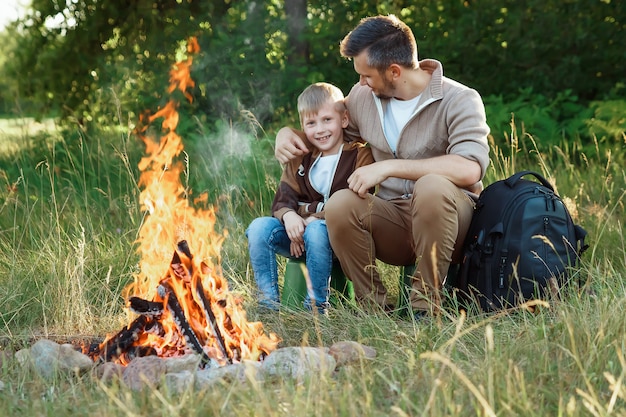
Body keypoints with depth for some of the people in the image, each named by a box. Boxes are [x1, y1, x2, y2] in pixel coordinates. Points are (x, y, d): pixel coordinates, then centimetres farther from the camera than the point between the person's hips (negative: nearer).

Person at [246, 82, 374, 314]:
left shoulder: (360, 156, -4)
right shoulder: (300, 159, 14)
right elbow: (283, 199, 6)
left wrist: (314, 220, -22)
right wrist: (288, 216, -20)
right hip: (298, 231, 5)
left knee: (316, 231, -37)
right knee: (259, 227, -18)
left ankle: (317, 305, -25)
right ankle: (269, 301, -15)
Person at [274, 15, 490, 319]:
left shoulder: (459, 100, -11)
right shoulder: (363, 97, 7)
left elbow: (470, 168, -28)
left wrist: (389, 167, -28)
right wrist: (287, 132, 3)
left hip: (446, 222, -4)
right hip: (393, 221, 4)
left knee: (432, 187, -37)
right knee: (339, 205, -25)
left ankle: (426, 305, -22)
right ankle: (373, 306, -12)